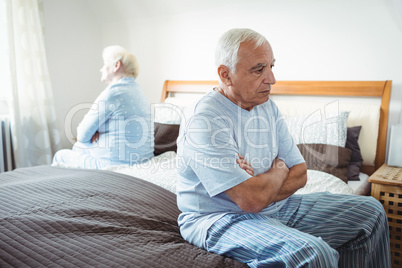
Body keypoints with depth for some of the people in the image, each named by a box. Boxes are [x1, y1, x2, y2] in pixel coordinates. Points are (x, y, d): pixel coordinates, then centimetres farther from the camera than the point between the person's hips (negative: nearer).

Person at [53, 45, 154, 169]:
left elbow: (83, 135, -13)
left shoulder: (114, 92, -18)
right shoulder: (136, 89, 12)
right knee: (78, 147, 27)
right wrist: (96, 132, -1)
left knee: (60, 156, 11)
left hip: (115, 163, -9)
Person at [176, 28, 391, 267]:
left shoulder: (268, 107, 4)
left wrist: (259, 184, -16)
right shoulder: (205, 121, -23)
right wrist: (279, 168, -8)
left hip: (275, 208, 8)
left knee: (370, 211, 8)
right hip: (220, 218, -8)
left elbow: (300, 173, 3)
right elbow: (251, 200, -28)